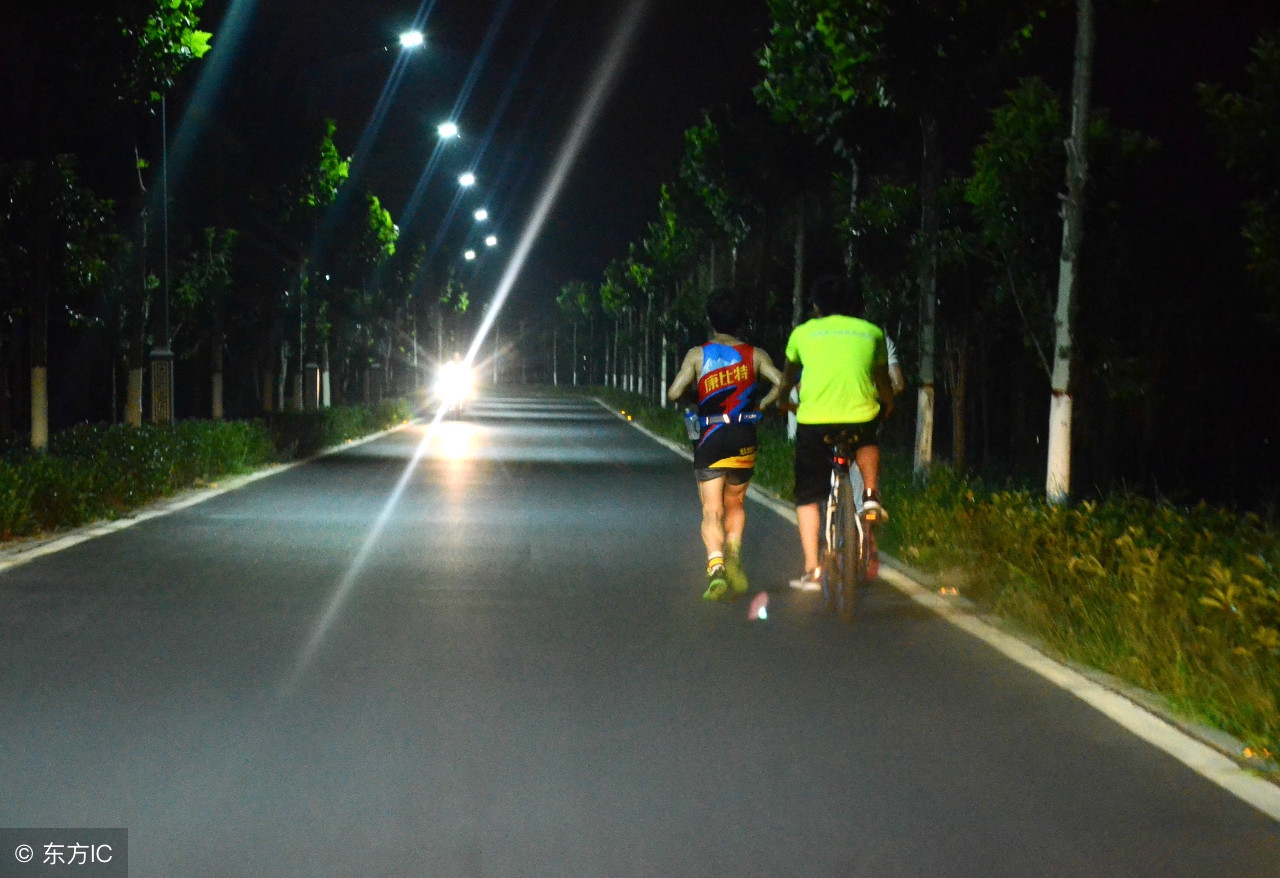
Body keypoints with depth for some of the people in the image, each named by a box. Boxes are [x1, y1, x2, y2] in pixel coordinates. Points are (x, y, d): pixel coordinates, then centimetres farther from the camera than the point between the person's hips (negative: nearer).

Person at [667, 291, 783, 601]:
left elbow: (674, 393, -8)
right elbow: (782, 383, -7)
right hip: (744, 437, 2)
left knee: (712, 511, -2)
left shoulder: (697, 354, -1)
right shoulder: (754, 354, 3)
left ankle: (716, 567, -23)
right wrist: (761, 404, 10)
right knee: (736, 505, 21)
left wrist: (691, 391, 14)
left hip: (710, 438, -2)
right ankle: (734, 553, -3)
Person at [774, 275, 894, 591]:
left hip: (813, 421, -1)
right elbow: (882, 377, 30)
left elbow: (788, 376, 32)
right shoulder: (871, 332, 16)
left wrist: (783, 402, 53)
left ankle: (812, 571, 7)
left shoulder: (803, 332, 16)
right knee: (866, 443, 38)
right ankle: (871, 494, 15)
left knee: (808, 496, 14)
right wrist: (888, 405, 51)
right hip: (861, 416, 1)